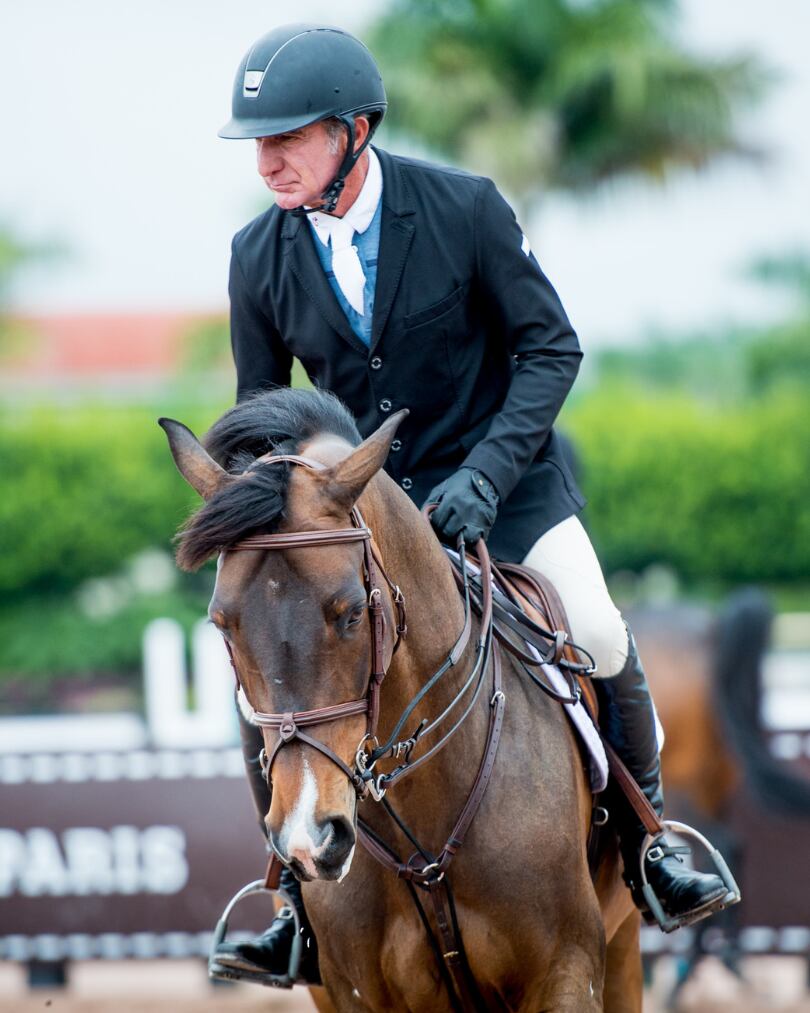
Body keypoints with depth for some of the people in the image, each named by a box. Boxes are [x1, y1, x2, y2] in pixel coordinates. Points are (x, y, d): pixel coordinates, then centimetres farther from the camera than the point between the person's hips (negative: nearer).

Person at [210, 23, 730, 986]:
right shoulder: (258, 256, -9)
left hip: (500, 478, -2)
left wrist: (483, 474, -23)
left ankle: (643, 842, 6)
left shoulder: (465, 208, -18)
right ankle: (308, 906, 6)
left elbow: (550, 349, -12)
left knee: (599, 639, -20)